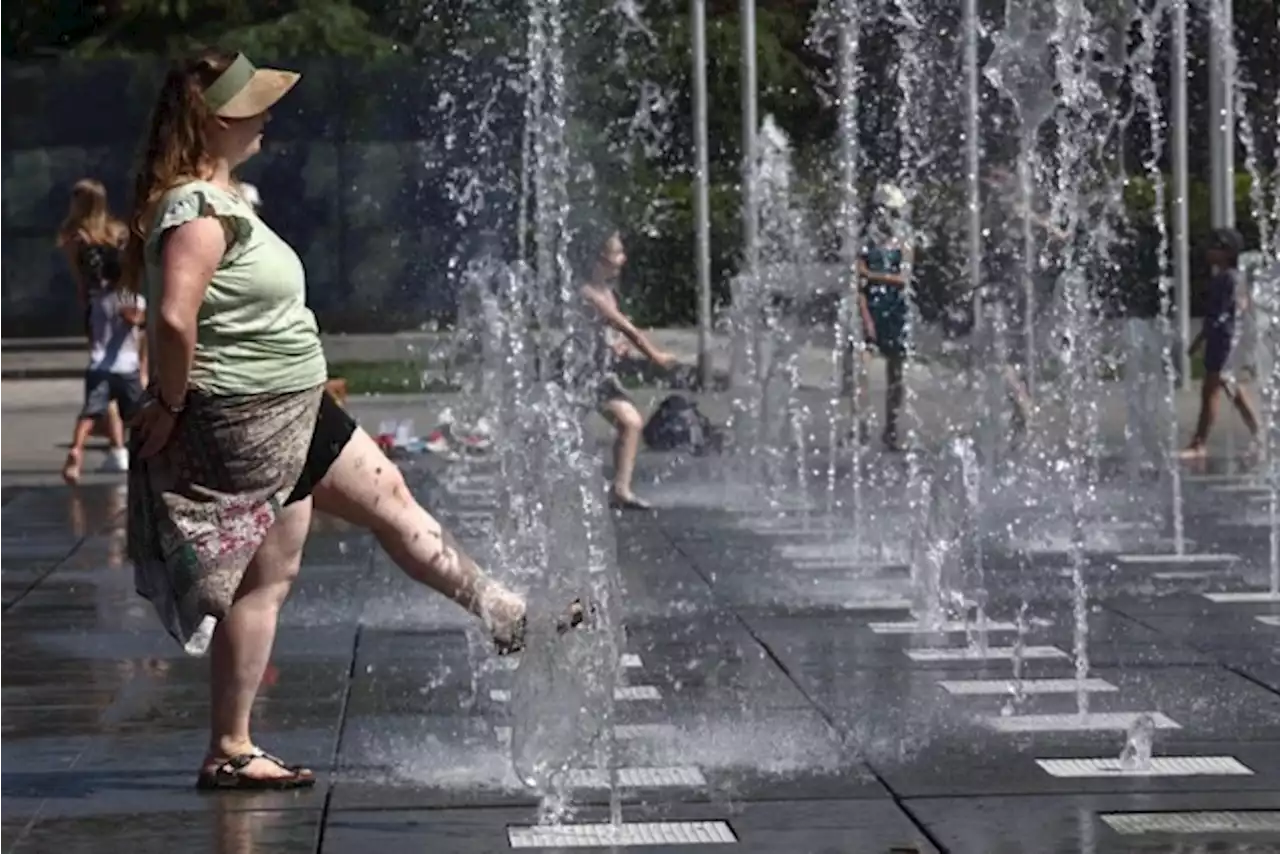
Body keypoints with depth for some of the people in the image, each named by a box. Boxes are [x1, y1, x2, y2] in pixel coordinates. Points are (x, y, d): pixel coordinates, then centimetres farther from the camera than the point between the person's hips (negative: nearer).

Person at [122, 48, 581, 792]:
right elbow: (174, 317, -33)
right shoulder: (198, 209, -22)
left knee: (392, 501, 19)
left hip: (295, 411, 11)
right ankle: (230, 753, 6)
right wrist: (171, 406, -21)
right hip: (245, 424, -11)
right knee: (264, 579, -2)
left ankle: (507, 615, 32)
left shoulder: (224, 196, 10)